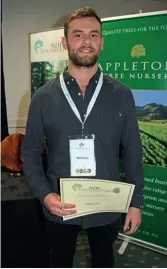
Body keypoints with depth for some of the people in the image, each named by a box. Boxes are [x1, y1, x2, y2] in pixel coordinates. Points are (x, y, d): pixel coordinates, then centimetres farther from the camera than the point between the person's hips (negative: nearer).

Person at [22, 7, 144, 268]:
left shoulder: (122, 95, -7)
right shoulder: (43, 97, -8)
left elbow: (133, 153, -2)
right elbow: (30, 152, -3)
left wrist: (136, 203, -2)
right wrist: (44, 194, -16)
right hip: (59, 208, 0)